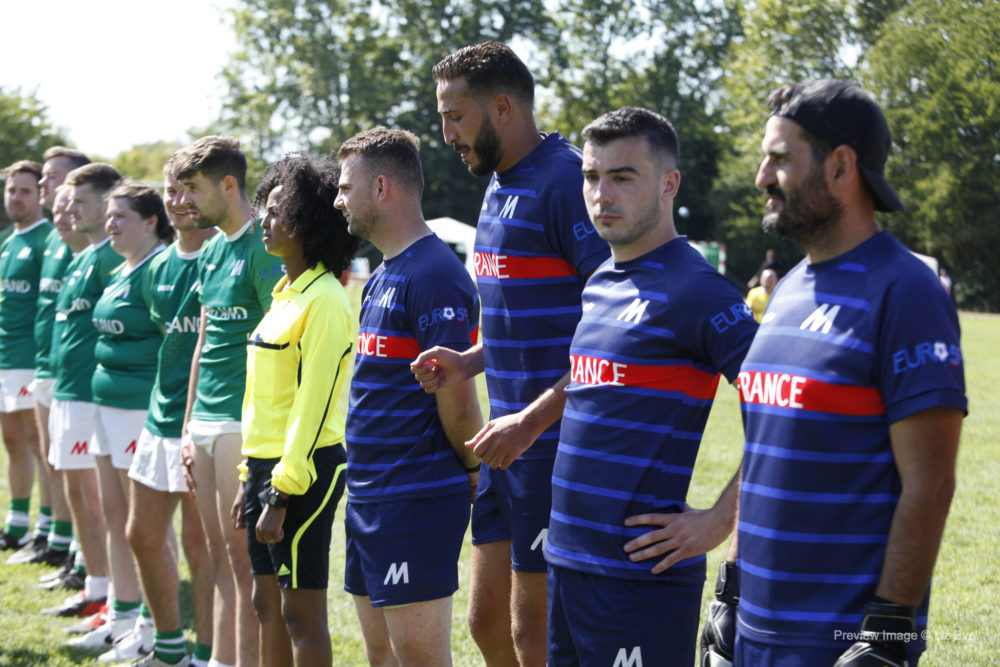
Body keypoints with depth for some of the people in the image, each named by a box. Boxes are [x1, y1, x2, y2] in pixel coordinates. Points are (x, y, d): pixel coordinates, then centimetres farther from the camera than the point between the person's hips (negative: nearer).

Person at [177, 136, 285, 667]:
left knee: (244, 556, -4)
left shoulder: (263, 248, -12)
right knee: (219, 555, 13)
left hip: (244, 424, -9)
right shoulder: (211, 251, 15)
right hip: (206, 423, 9)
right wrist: (188, 427, 18)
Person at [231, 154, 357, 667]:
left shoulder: (324, 300, -15)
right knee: (267, 604, 14)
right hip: (265, 464, 9)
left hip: (303, 470, -9)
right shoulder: (288, 291, 14)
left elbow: (313, 405, -19)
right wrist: (249, 479, 18)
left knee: (302, 613, -2)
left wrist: (281, 495, -19)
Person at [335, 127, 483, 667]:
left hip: (417, 501, -10)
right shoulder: (385, 274, 16)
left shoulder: (433, 274, -16)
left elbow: (456, 400, -18)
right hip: (369, 497, 10)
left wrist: (474, 468, -4)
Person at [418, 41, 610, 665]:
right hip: (510, 445, 9)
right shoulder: (500, 188, 15)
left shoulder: (567, 181, -16)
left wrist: (532, 419, -23)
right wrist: (467, 363, 8)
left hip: (556, 443, -9)